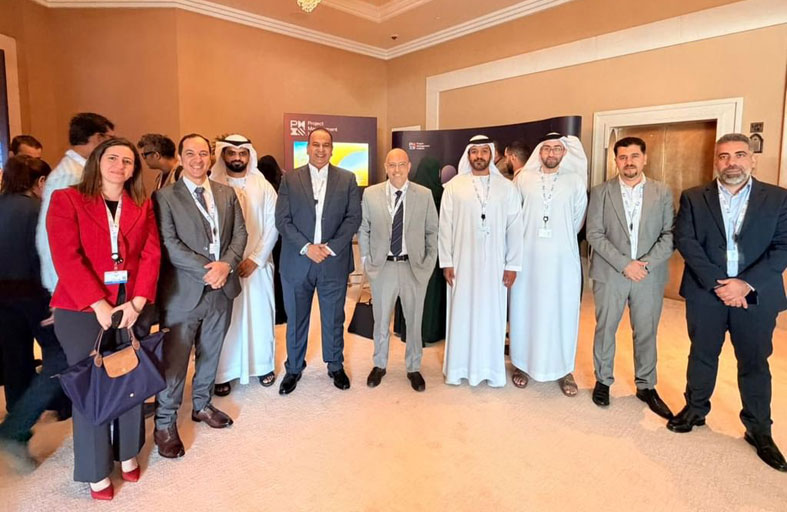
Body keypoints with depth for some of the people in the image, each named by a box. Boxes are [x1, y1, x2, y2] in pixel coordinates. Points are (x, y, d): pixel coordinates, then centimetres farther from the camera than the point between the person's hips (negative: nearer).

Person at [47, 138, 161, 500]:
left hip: (132, 309, 3)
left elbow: (151, 254, 2)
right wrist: (99, 304, -18)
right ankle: (96, 471, 22)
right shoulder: (66, 200, -1)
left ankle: (128, 453, 31)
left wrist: (138, 301, -10)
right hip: (82, 311, -3)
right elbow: (66, 257, -11)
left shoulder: (142, 205, 9)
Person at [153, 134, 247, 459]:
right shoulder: (165, 197, -5)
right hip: (184, 292, -4)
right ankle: (165, 424, 18)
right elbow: (169, 243, -13)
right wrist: (206, 270, -19)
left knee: (210, 354, 18)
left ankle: (202, 405, 37)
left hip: (221, 288, 5)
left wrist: (226, 264, -12)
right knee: (174, 360, 2)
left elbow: (240, 233, 5)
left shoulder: (227, 194, 9)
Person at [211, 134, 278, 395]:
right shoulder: (212, 186, -1)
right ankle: (223, 372, 19)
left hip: (258, 262, 1)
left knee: (259, 314, 8)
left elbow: (272, 225, 0)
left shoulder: (263, 186, 4)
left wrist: (256, 258, -9)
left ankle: (263, 365, 25)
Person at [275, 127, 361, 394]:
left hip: (334, 261, 0)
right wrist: (306, 247, -14)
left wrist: (331, 247, -12)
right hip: (297, 262, 0)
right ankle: (293, 368, 31)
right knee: (295, 319, 12)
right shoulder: (290, 179, 3)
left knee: (334, 319, 12)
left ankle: (336, 366, 32)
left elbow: (353, 217, -2)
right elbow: (282, 219, -3)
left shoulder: (347, 179, 3)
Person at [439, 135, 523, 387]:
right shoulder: (454, 186, 2)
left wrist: (512, 265, -2)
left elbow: (514, 227, 2)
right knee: (461, 314, 6)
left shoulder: (507, 187, 4)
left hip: (494, 264, 1)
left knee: (492, 315, 7)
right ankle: (459, 367, 20)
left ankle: (491, 368, 22)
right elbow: (445, 225, 1)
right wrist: (446, 262, -4)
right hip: (462, 262, 0)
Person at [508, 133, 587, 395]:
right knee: (525, 310, 7)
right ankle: (522, 364, 22)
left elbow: (578, 219, 12)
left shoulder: (576, 181, 2)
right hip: (528, 257, 0)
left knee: (562, 312, 4)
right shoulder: (523, 179, 2)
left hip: (562, 258, 0)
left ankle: (564, 369, 18)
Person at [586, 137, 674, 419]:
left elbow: (670, 234, 1)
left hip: (650, 275, 1)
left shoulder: (663, 192, 5)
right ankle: (603, 381, 26)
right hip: (610, 274, -1)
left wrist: (647, 263, -13)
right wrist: (625, 264, -13)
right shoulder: (601, 192, 1)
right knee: (605, 330, 8)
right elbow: (594, 234, -6)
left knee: (646, 333, 10)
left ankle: (646, 386, 27)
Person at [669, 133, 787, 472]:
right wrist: (717, 283, -16)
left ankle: (758, 429, 26)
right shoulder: (693, 198, 2)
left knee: (755, 363, 10)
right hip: (705, 292, 0)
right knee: (702, 356, 13)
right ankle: (695, 410, 31)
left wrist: (746, 284, -17)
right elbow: (685, 241, -7)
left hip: (756, 296, 0)